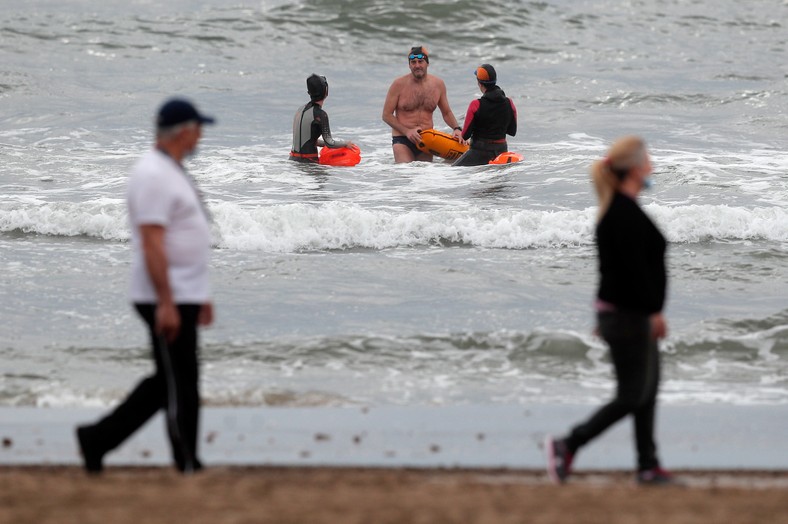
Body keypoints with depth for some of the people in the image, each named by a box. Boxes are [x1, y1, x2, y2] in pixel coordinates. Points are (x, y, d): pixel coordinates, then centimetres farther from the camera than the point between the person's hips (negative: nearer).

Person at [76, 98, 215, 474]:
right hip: (168, 300, -10)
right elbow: (151, 244, -22)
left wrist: (201, 296, 25)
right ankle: (188, 467, 0)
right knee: (179, 386, -5)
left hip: (182, 297, 10)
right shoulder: (153, 175, -16)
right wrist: (166, 304, -25)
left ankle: (97, 439, 16)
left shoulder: (172, 172, 18)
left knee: (168, 383, 13)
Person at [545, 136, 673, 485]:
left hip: (619, 312, 10)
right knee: (632, 396, -5)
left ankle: (648, 466, 14)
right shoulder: (626, 213, -20)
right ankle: (566, 446, -3)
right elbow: (635, 269, -25)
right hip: (629, 316, -10)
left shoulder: (616, 209, 12)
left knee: (647, 391, 12)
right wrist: (655, 312, -21)